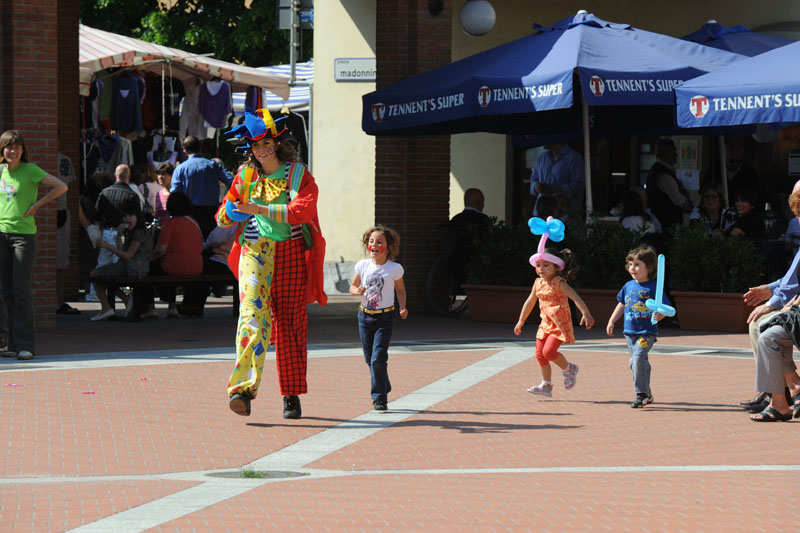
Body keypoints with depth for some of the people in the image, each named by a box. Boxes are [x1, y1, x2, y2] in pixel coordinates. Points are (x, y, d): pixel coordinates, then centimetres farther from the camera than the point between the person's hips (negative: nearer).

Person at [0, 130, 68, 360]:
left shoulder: (30, 171, -5)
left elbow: (61, 187, -10)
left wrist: (37, 205, -9)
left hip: (23, 233, -5)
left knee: (21, 290, -9)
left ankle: (25, 345, -8)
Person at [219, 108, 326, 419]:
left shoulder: (299, 175, 2)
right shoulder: (247, 176, 11)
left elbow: (301, 211, -15)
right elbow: (223, 217, 16)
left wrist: (259, 209, -24)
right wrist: (230, 214, -9)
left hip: (291, 255, -1)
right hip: (255, 252, 1)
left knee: (290, 323, 2)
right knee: (253, 314, -17)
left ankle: (292, 396, 11)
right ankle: (243, 389, -28)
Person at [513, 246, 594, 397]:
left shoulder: (559, 283, -15)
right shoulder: (538, 283, 8)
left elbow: (575, 298, -24)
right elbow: (529, 302, 19)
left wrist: (586, 314, -34)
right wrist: (521, 321, 25)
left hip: (560, 324, -8)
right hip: (546, 323, 8)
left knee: (548, 351, -18)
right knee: (540, 354, 3)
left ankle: (569, 369, 9)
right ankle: (546, 386, 12)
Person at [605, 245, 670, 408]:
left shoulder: (653, 287, -8)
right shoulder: (628, 286, 11)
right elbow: (621, 304, 24)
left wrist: (659, 315, -29)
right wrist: (611, 322, 24)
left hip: (647, 332, -7)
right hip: (630, 331, 7)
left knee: (638, 357, -22)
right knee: (635, 362, 10)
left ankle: (641, 394, -14)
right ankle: (646, 394, 23)